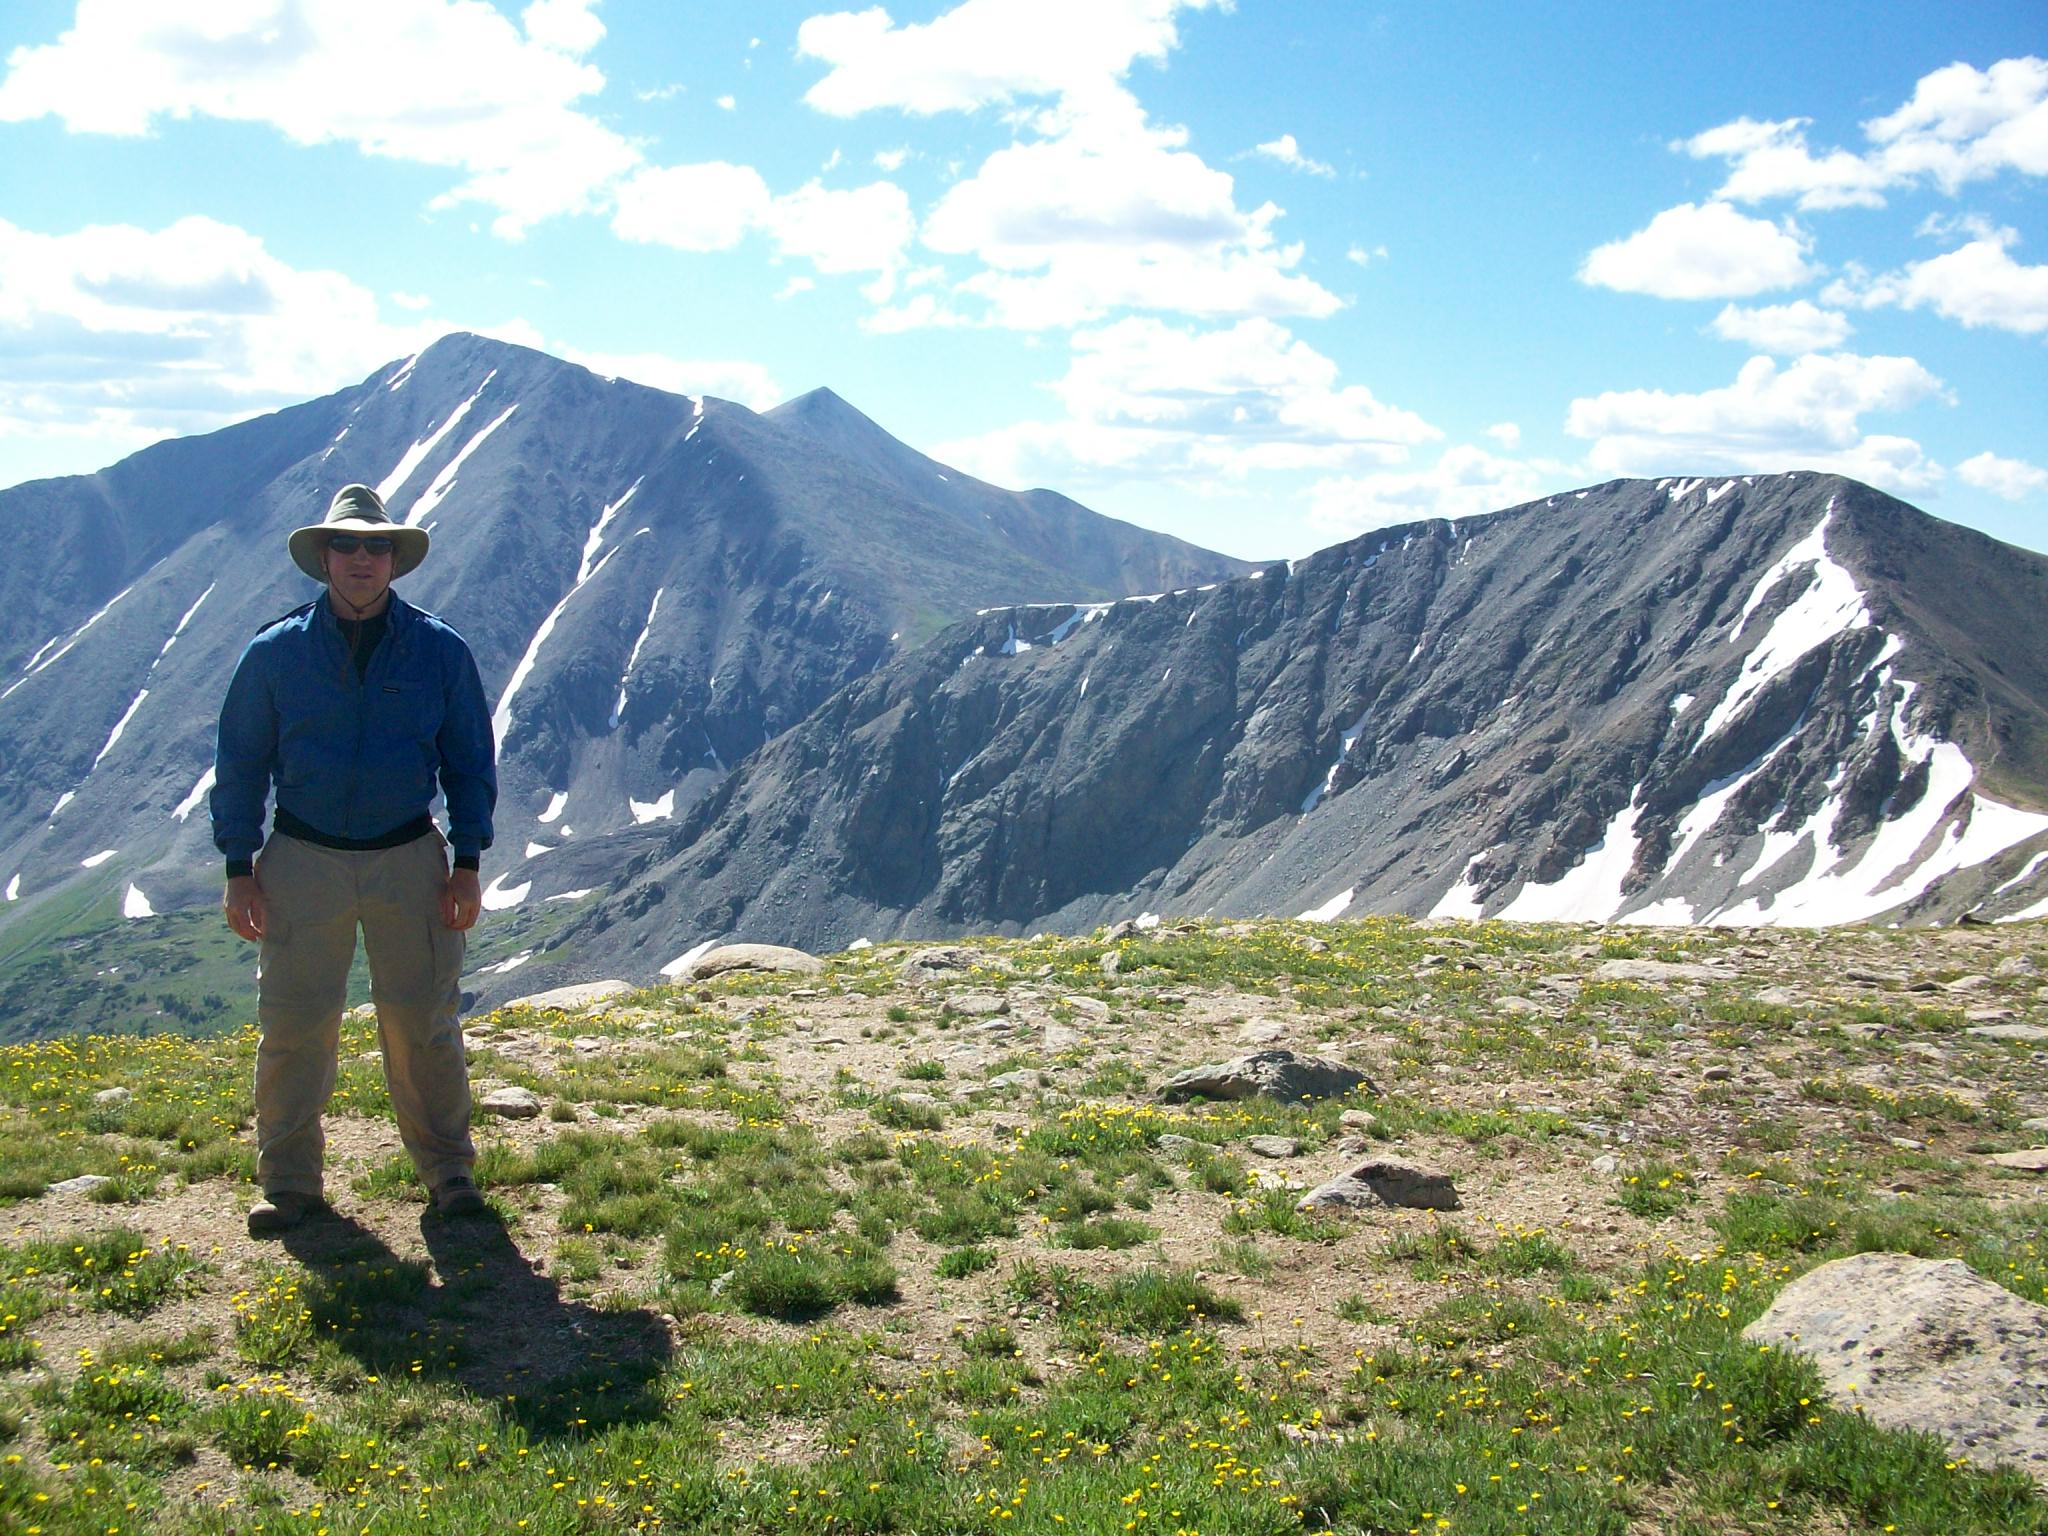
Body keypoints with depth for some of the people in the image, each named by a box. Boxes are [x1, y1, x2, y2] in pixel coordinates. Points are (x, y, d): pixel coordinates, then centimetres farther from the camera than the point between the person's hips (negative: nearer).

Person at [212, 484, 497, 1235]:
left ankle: (447, 1167, 19)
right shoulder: (275, 652, 0)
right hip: (304, 858, 0)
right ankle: (289, 1181, 14)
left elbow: (471, 760, 6)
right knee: (293, 1024, 1)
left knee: (423, 1020, 4)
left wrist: (468, 863, 1)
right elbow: (239, 763, 5)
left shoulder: (440, 651, 0)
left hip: (409, 859, 0)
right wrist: (239, 869, 0)